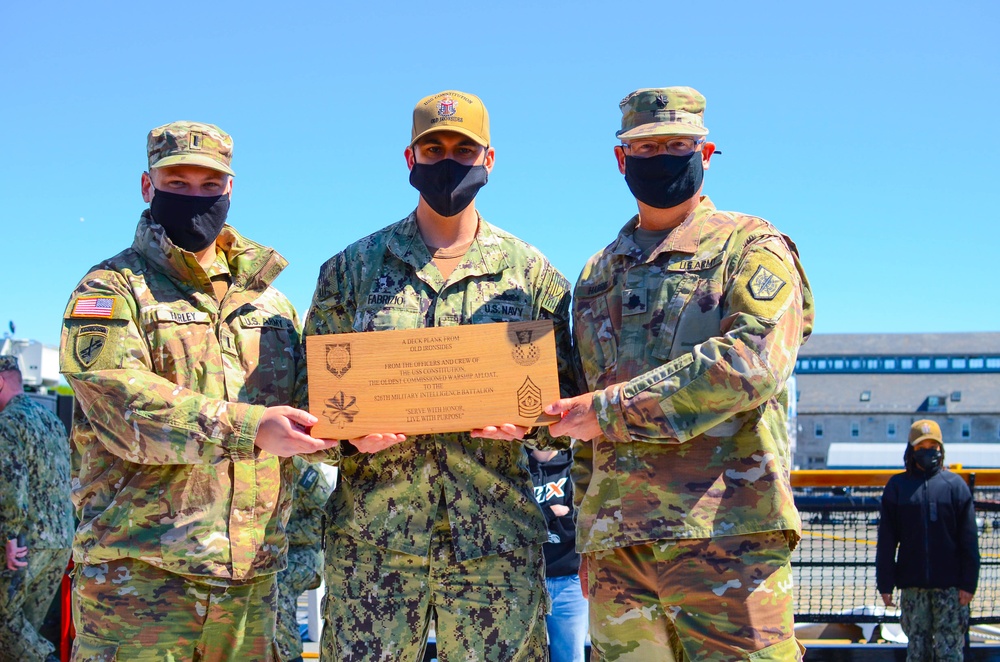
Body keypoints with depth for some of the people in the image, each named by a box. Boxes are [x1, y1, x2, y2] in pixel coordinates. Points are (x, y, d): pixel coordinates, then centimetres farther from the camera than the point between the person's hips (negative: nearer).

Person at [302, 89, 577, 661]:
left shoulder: (532, 273, 9)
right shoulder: (352, 268, 10)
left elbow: (567, 398, 11)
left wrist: (528, 421, -11)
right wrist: (351, 432, -11)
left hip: (497, 537, 0)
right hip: (372, 534, 0)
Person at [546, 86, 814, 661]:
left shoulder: (751, 247, 5)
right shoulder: (598, 275, 22)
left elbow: (754, 362, -15)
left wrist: (613, 408, -13)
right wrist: (588, 532, 16)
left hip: (727, 537, -5)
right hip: (616, 544, 5)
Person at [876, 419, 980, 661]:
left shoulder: (955, 484, 4)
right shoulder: (897, 486, 6)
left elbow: (969, 540, 2)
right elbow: (886, 542, 4)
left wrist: (969, 583, -3)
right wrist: (885, 584, 0)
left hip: (950, 586, -1)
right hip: (912, 586, 1)